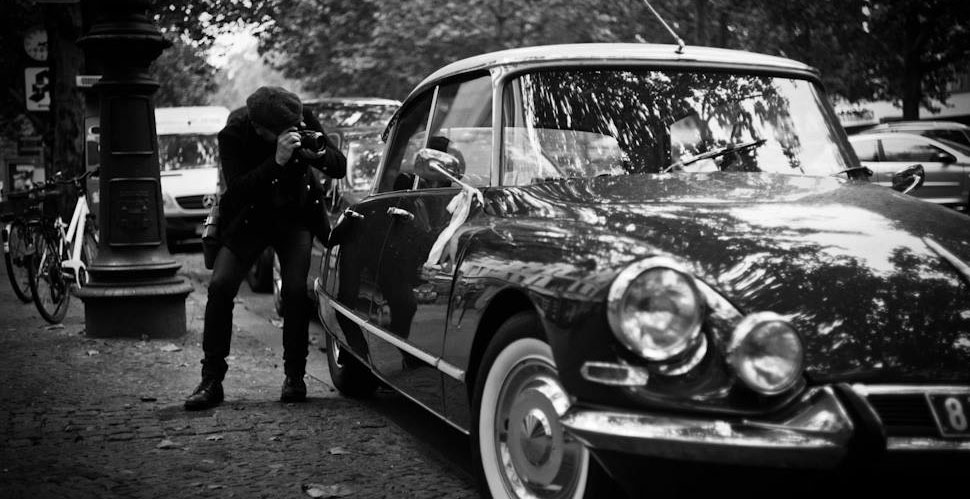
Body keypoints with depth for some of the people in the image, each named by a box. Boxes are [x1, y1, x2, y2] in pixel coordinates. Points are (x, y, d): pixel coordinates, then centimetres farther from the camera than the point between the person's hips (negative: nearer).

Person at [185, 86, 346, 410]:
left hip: (296, 216, 1)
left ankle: (294, 377, -1)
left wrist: (318, 154, -35)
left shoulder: (303, 120, -17)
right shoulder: (232, 135, -24)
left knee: (296, 290, -17)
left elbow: (340, 168, -12)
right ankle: (211, 380, -5)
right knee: (220, 286, -15)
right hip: (248, 219, -1)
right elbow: (237, 190, -33)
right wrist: (277, 160, -45)